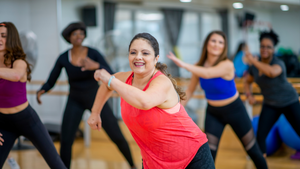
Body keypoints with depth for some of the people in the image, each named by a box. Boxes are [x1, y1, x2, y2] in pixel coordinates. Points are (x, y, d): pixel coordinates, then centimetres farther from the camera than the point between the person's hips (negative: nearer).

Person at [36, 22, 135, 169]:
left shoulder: (94, 53, -17)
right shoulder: (63, 58, -13)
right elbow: (50, 82, -7)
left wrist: (96, 66, -50)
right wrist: (41, 91, -31)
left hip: (95, 98, -1)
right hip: (75, 101, 1)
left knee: (117, 137, -2)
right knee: (65, 141, -13)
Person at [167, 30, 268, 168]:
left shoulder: (227, 65, -25)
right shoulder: (199, 67, -10)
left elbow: (208, 73, -46)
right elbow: (189, 91, -2)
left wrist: (183, 65, -55)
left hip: (234, 110, -3)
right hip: (213, 112, 3)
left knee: (253, 150, 7)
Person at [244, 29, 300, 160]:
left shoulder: (278, 63, -22)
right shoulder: (255, 66, -6)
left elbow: (272, 72, -48)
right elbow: (247, 82, 11)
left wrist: (254, 61, -40)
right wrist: (249, 95, -8)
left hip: (289, 102, -4)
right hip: (270, 105, 4)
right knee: (260, 135, -9)